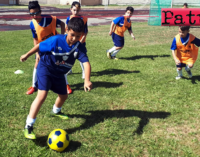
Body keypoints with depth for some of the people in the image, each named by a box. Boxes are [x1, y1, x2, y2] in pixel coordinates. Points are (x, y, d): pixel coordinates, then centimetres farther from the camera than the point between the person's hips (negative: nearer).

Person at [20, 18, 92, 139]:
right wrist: (27, 55, 0)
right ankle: (29, 126, -16)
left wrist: (87, 80, -47)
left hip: (59, 74, 6)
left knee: (64, 95, 21)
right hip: (45, 69, -5)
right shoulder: (56, 40, -27)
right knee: (42, 95, -23)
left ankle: (56, 111, 56)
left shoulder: (80, 48, -19)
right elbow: (40, 46, -12)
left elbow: (86, 63, -31)